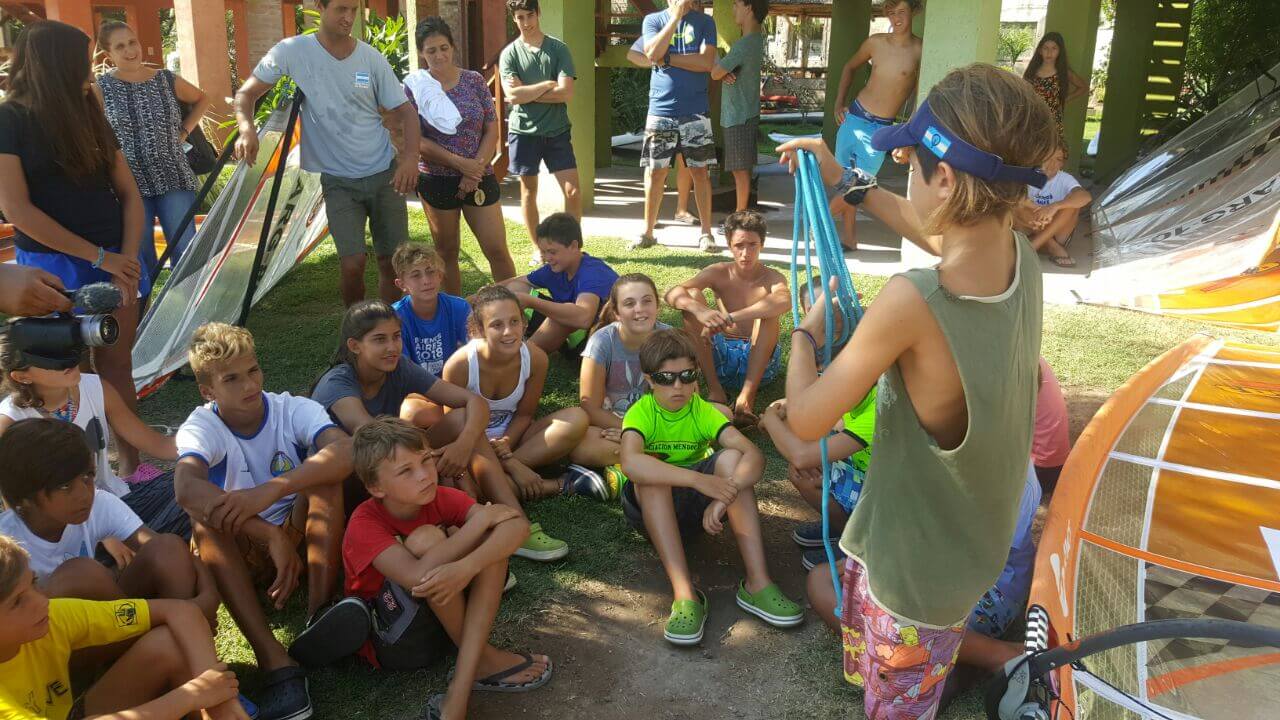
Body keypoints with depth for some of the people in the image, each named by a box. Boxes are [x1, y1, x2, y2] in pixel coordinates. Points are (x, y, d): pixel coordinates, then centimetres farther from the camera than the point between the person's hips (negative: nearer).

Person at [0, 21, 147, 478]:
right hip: (53, 267, -5)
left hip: (113, 261, 5)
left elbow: (129, 193, 7)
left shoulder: (88, 115, 9)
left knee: (118, 365, 7)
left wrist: (126, 259, -7)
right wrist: (99, 257, -14)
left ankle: (131, 465, 15)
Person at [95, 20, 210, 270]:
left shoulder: (167, 80, 5)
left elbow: (202, 100, 22)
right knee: (140, 256, 2)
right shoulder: (101, 88, -2)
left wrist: (184, 131, 9)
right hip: (129, 185, -2)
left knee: (186, 249, 1)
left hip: (174, 179, 2)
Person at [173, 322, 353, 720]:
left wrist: (271, 491, -47)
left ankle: (319, 614, -34)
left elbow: (346, 449, -33)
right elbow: (186, 487, -37)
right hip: (239, 553, 0)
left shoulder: (293, 410, -12)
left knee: (323, 468, -24)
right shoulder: (201, 427, -13)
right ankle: (274, 661, -42)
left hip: (299, 535, 0)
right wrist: (270, 536, -48)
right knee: (206, 516, -31)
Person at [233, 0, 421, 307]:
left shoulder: (372, 58, -2)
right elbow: (246, 93, 1)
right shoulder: (292, 52, -6)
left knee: (393, 262, 6)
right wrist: (247, 129, -20)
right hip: (338, 180, -2)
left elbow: (406, 111, 2)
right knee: (352, 265, -14)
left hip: (385, 174, 2)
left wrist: (410, 156, -16)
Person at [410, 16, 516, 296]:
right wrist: (460, 163, -15)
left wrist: (475, 170, -12)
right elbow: (416, 141, -7)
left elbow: (492, 130, 0)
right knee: (447, 253, 9)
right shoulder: (414, 88, -3)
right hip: (436, 180, -1)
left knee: (497, 250, -2)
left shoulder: (474, 80, 1)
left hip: (479, 178, 1)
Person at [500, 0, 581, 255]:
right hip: (523, 131, 0)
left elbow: (566, 93, -11)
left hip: (557, 131, 0)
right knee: (529, 191, 7)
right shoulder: (509, 53, 0)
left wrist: (527, 93, -10)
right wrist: (547, 85, -10)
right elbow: (512, 95, -13)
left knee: (573, 192, -5)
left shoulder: (559, 49, 0)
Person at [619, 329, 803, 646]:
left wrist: (723, 496, -42)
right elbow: (630, 462, -40)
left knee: (731, 458, -24)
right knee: (649, 476, -35)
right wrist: (700, 480, -48)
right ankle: (685, 594, -39)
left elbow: (754, 456, -24)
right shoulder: (641, 413, -17)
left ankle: (757, 583, -29)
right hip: (649, 505, -2)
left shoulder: (703, 412, -9)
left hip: (693, 504, 3)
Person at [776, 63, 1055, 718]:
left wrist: (806, 331, -6)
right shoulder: (1019, 256, -12)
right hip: (976, 536, 7)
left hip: (919, 559, -7)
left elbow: (806, 420, -24)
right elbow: (942, 233, 14)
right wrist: (848, 184, 16)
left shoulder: (913, 301, -35)